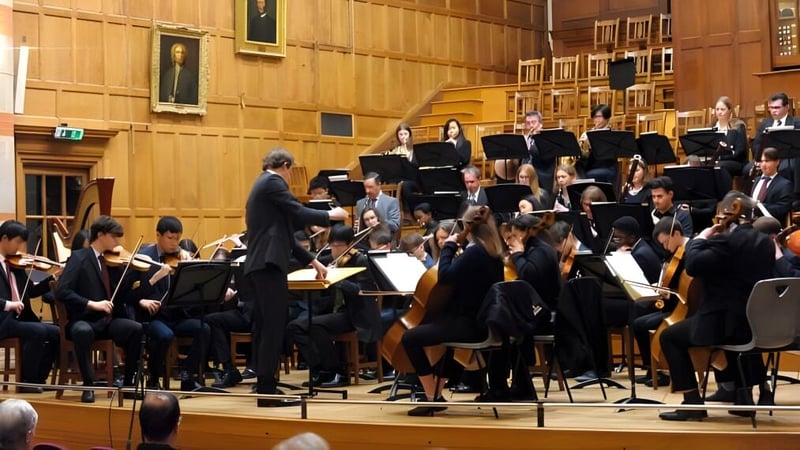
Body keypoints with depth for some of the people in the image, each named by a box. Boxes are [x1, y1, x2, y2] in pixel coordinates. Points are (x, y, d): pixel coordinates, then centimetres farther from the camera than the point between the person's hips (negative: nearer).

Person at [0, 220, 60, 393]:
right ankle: (26, 382, -14)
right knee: (38, 331, -26)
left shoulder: (15, 264, 15)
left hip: (18, 318, 8)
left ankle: (38, 379, 6)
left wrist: (55, 278, 7)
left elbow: (31, 291, 18)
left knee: (55, 332, -4)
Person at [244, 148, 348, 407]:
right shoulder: (273, 183, -5)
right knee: (273, 328, -9)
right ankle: (267, 392, -10)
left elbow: (284, 232, 26)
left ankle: (265, 389, 13)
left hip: (257, 267, 10)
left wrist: (311, 261, 26)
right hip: (269, 265, -10)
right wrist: (330, 216, 2)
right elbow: (298, 214, -14)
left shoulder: (262, 186, 25)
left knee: (263, 329, 11)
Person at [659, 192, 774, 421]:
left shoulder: (726, 240, -17)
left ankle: (693, 403, -3)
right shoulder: (765, 242, 9)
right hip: (758, 323, 9)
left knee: (670, 337, 3)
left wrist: (699, 239, -8)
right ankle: (744, 395, 35)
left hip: (725, 322, -9)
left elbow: (693, 265, -25)